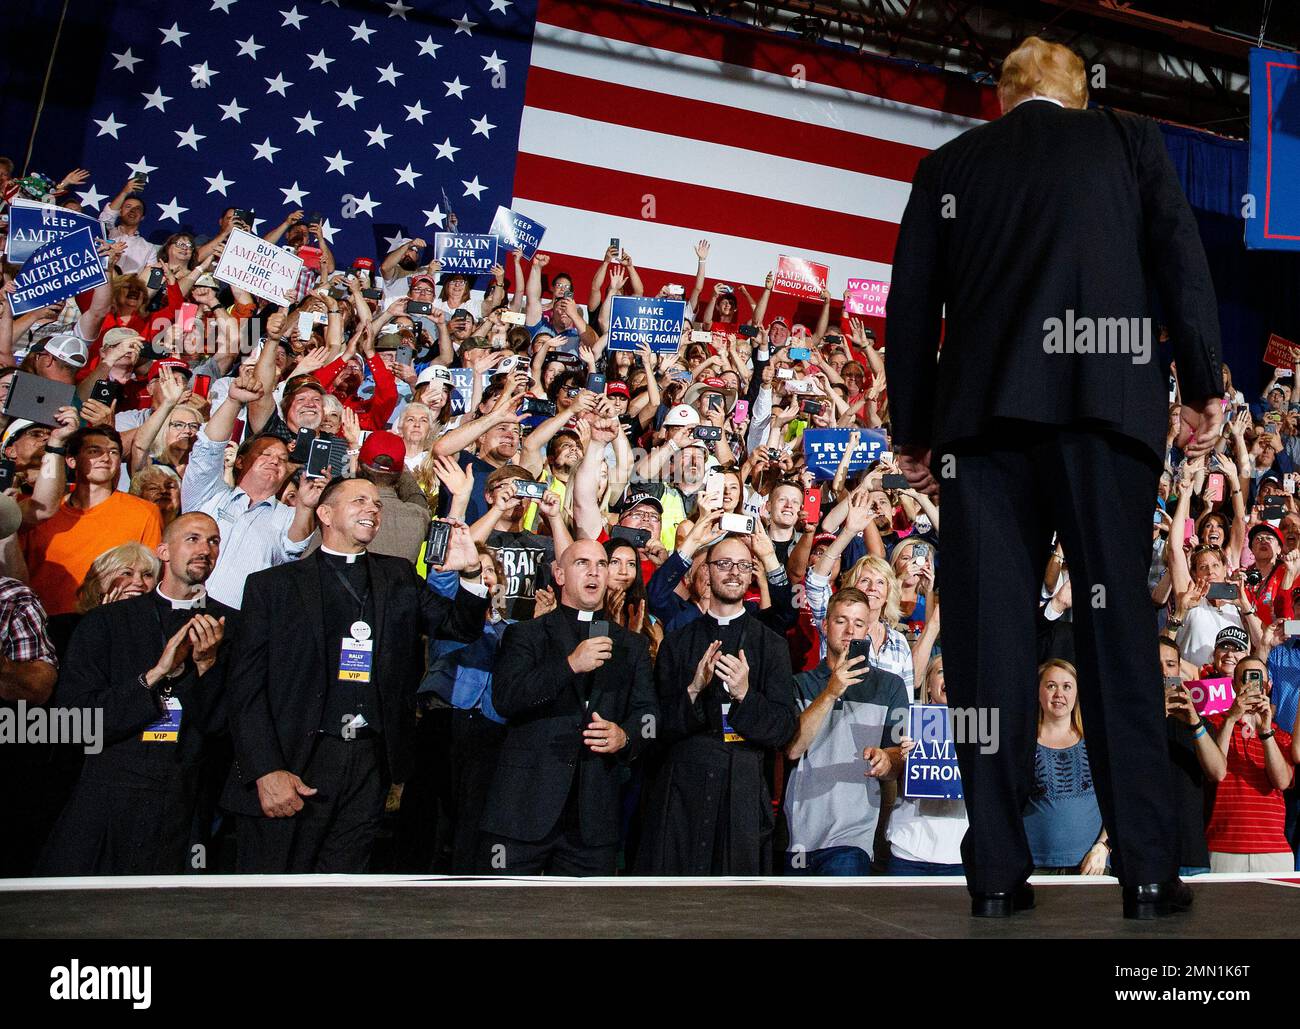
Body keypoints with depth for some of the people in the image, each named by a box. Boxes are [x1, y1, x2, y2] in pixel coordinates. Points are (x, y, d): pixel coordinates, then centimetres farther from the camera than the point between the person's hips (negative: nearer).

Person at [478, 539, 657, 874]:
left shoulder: (631, 645, 17)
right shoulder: (526, 635, 7)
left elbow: (648, 711, 9)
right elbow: (504, 698, -9)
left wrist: (626, 736, -13)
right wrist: (569, 665, -18)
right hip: (523, 809, -2)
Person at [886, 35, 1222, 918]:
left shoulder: (948, 164, 18)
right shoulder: (1131, 141, 17)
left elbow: (911, 306, 12)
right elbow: (1182, 259, 6)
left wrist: (913, 434, 15)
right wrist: (1206, 385, 7)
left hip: (980, 409, 1)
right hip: (1106, 400, 0)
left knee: (990, 635, -1)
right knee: (1119, 624, 1)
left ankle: (998, 870, 0)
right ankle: (1149, 869, 1)